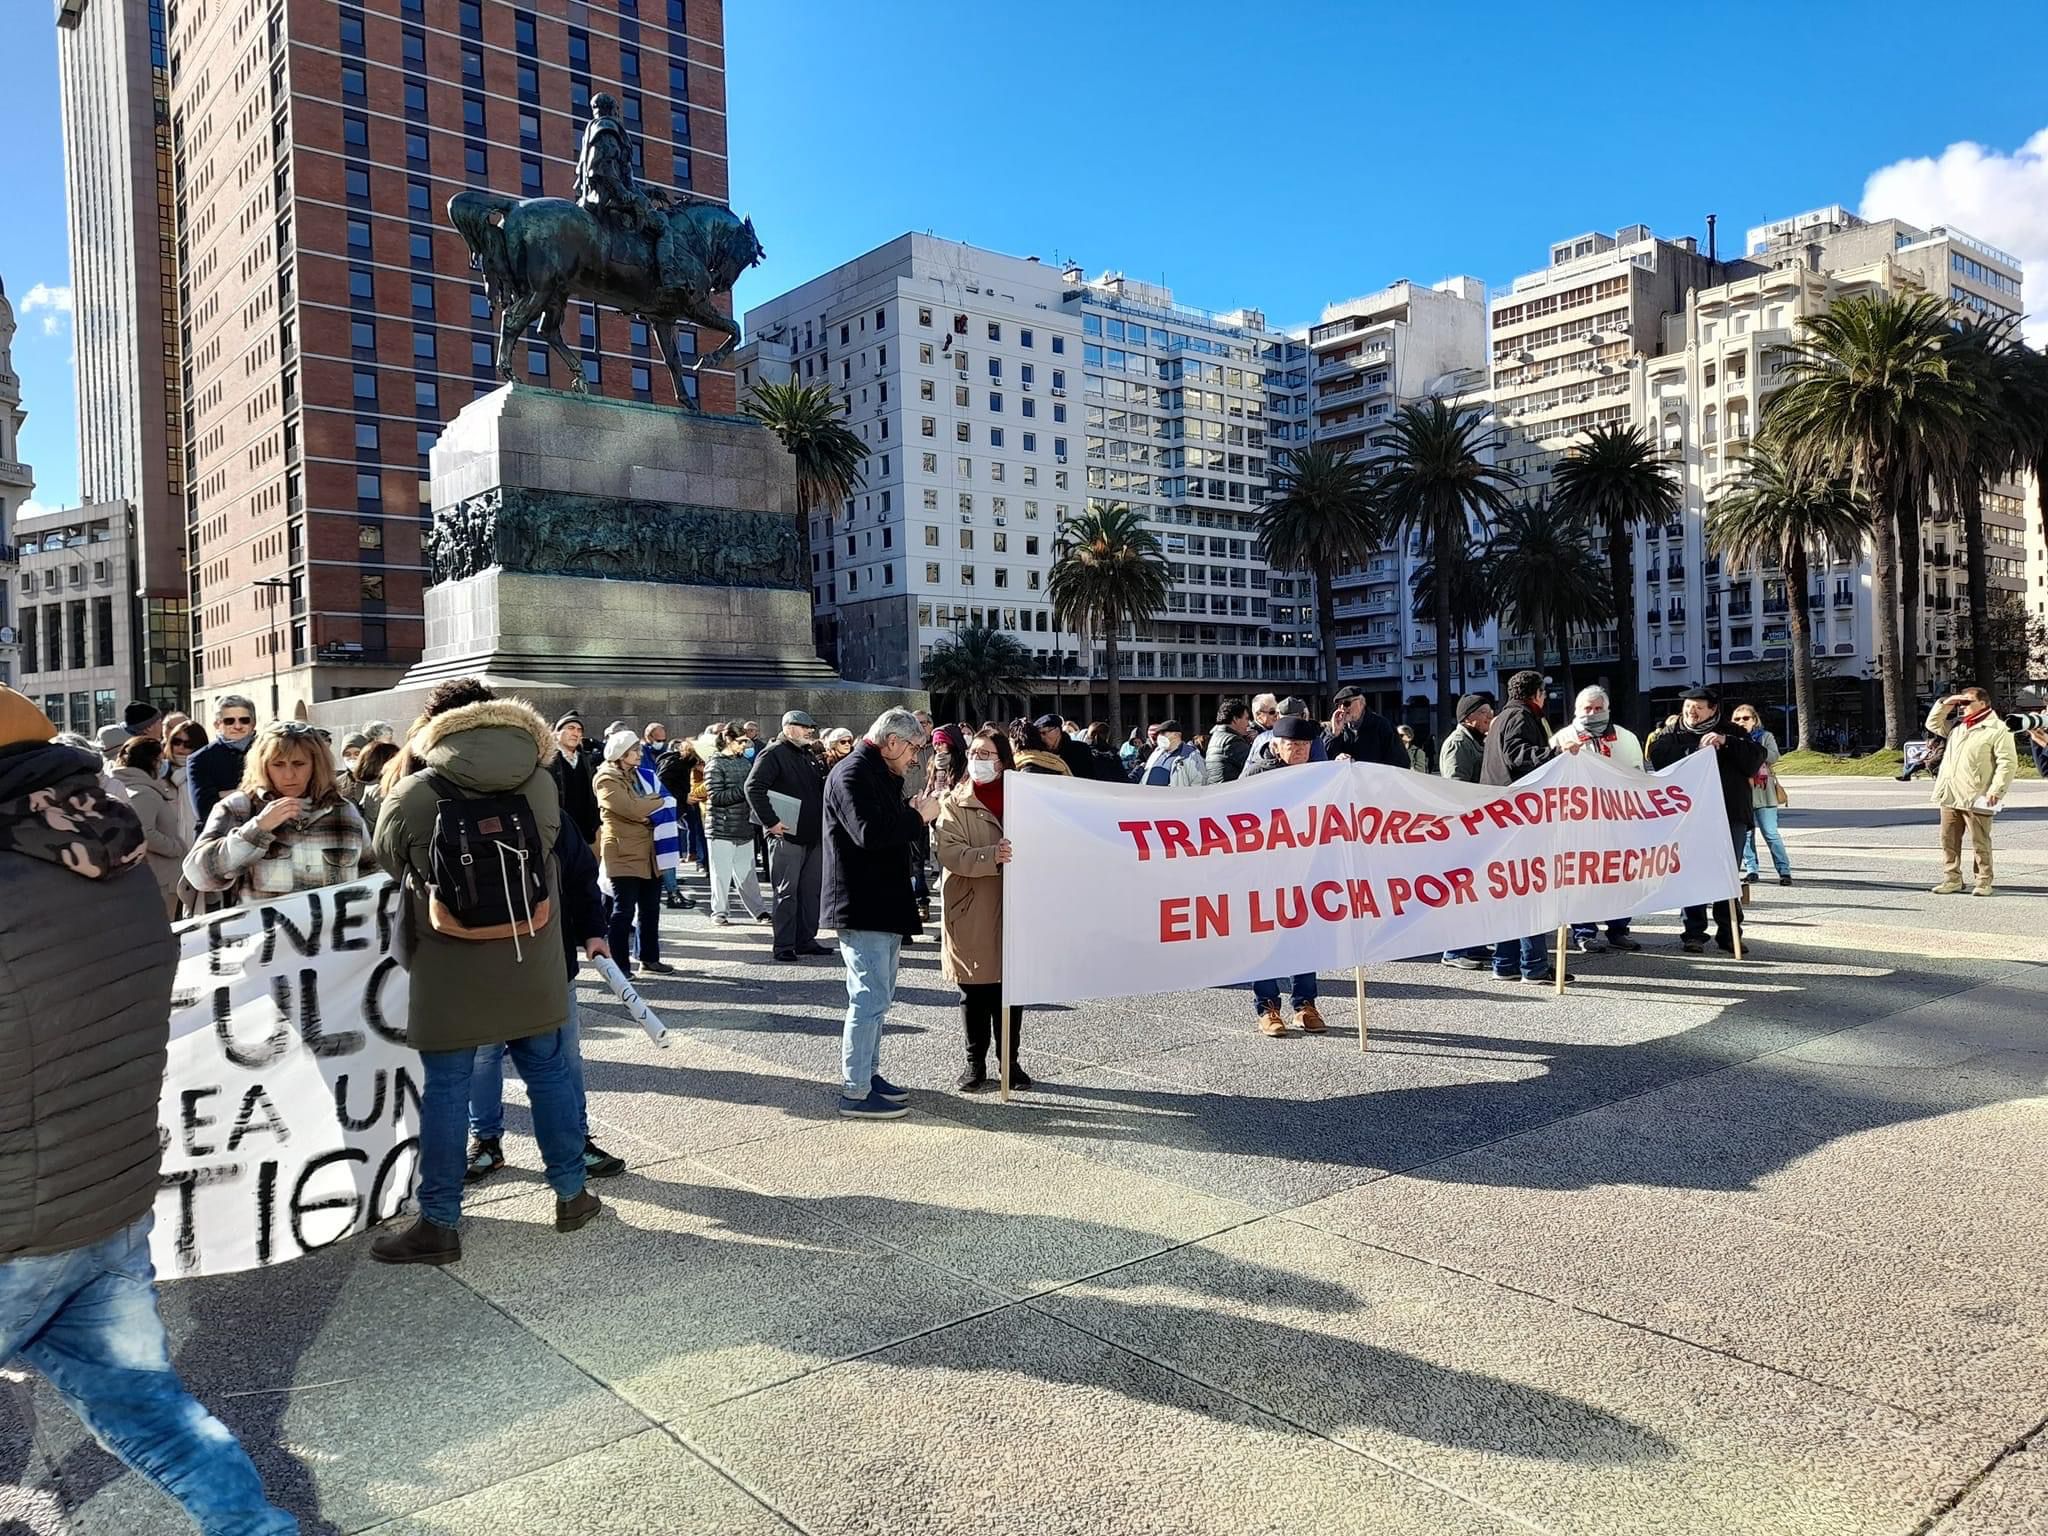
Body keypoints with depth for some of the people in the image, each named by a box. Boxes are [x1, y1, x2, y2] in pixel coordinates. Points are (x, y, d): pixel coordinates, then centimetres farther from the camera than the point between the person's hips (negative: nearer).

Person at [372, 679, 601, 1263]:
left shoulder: (413, 794, -11)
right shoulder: (540, 782, -2)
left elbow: (390, 861, 7)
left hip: (449, 969, -2)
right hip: (530, 964, 3)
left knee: (446, 1088, 7)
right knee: (548, 1073, 15)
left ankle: (440, 1224, 14)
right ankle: (572, 1194, 25)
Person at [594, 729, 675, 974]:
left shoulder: (638, 775, 18)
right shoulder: (607, 780, -9)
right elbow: (631, 808, -21)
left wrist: (648, 806, -5)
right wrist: (657, 800, -5)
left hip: (648, 852, 8)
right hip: (624, 853, -8)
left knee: (650, 908, 11)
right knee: (624, 911, -4)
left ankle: (649, 958, 21)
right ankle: (620, 964, 3)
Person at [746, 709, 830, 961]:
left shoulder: (810, 755, 17)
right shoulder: (773, 753, -9)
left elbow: (820, 788, 28)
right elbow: (753, 788, -19)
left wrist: (822, 822, 16)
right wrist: (770, 822, -21)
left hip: (813, 835, 8)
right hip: (787, 834, -8)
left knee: (811, 890, 13)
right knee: (787, 892, -3)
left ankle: (806, 940, 22)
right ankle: (784, 946, 2)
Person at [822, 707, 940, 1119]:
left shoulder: (879, 774, 18)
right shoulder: (852, 775, -15)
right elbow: (869, 833, -28)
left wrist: (915, 811, 6)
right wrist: (918, 816, -16)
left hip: (883, 906, 11)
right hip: (862, 908, -11)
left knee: (876, 996, 18)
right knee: (870, 997, -8)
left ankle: (868, 1074, 29)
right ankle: (855, 1093, -2)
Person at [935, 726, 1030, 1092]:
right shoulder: (955, 802, 0)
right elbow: (948, 852, -13)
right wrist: (991, 856, -27)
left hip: (1012, 908, 2)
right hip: (971, 911, -2)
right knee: (974, 992, 7)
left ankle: (1009, 1060, 23)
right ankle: (975, 1062, 21)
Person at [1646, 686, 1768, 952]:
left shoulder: (1731, 734, 12)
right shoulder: (1672, 736, 9)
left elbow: (1755, 761, -1)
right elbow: (1660, 759, -10)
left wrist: (1726, 742, -12)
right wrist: (1698, 748, -17)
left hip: (1731, 815, 1)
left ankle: (1728, 933, 13)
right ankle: (1694, 933, 4)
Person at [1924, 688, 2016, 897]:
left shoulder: (1997, 730, -6)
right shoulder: (1956, 725, 16)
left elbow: (2008, 762, -10)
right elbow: (1932, 724, 27)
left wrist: (1996, 790, -17)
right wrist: (1945, 704, 12)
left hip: (1975, 798, -7)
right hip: (1949, 796, 7)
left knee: (1979, 842, 1)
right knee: (1948, 839, 8)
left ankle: (1983, 882, 10)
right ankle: (1952, 879, 16)